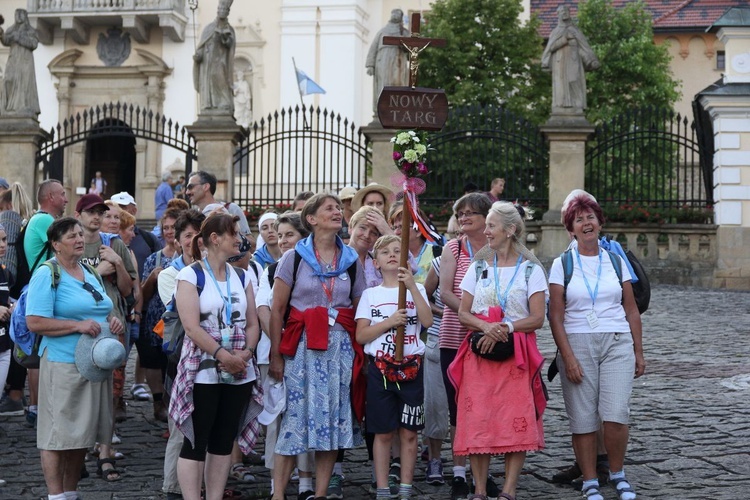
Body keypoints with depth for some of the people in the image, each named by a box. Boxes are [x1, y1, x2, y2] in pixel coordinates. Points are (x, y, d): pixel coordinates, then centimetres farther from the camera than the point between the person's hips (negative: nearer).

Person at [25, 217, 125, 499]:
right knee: (58, 434, -3)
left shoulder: (90, 272, 15)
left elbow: (102, 310, 26)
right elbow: (34, 322, -16)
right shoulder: (47, 275, -8)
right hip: (63, 364, -7)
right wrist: (78, 326, -22)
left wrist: (113, 320, 3)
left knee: (81, 433, 13)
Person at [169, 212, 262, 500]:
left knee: (224, 442, 9)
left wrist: (245, 353, -8)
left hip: (239, 373, 5)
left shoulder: (241, 277, 12)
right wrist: (223, 354, -18)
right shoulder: (190, 276, -4)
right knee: (196, 442, -3)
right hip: (203, 372, -5)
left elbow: (252, 324, 10)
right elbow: (191, 326, -13)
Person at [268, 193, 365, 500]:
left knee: (334, 418, 3)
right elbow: (277, 310, -1)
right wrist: (275, 356, -6)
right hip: (303, 346, -3)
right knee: (296, 417, -5)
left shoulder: (351, 260, 10)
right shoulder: (294, 257, 1)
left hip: (341, 347, 3)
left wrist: (361, 354, 4)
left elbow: (359, 311, 12)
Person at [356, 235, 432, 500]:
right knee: (383, 433, 3)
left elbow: (427, 321, -12)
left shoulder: (416, 289, 5)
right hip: (380, 368, 0)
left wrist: (412, 286, -18)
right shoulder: (370, 294, 5)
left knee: (408, 433, 3)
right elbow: (361, 336, -2)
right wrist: (389, 322, -15)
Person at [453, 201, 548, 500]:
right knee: (477, 419, -3)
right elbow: (463, 314, 8)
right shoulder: (478, 267, 13)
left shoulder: (531, 269, 3)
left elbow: (537, 318, -3)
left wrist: (505, 328, -16)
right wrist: (485, 326, -12)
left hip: (517, 353, -2)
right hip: (479, 352, 3)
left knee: (518, 421, -7)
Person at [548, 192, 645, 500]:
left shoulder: (616, 260, 10)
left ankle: (618, 474, 9)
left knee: (615, 414, -12)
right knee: (583, 419, -1)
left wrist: (638, 352, 8)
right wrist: (568, 357, -9)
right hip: (577, 344, -1)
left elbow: (631, 310, 13)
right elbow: (556, 317, -1)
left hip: (617, 344, 1)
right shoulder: (562, 264, 3)